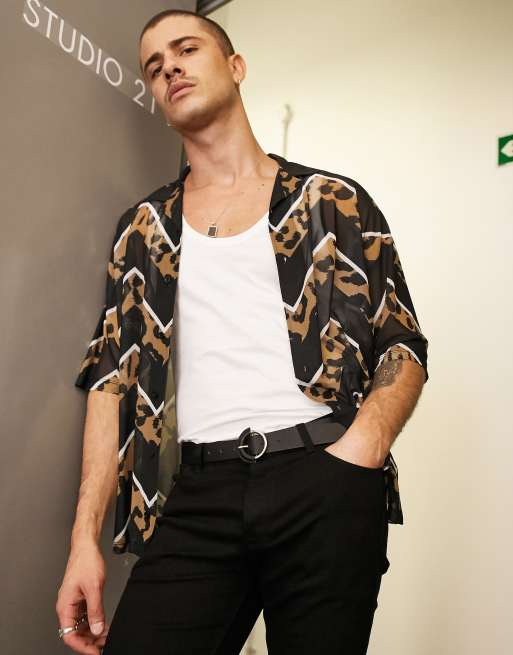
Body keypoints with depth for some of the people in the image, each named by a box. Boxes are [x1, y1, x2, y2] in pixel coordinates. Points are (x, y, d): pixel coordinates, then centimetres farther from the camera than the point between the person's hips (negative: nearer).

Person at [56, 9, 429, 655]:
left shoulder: (335, 202, 7)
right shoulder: (144, 228, 14)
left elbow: (404, 348, 5)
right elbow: (113, 376, 9)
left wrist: (359, 451, -15)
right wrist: (84, 539, 1)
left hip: (324, 484, -1)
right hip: (199, 497, 2)